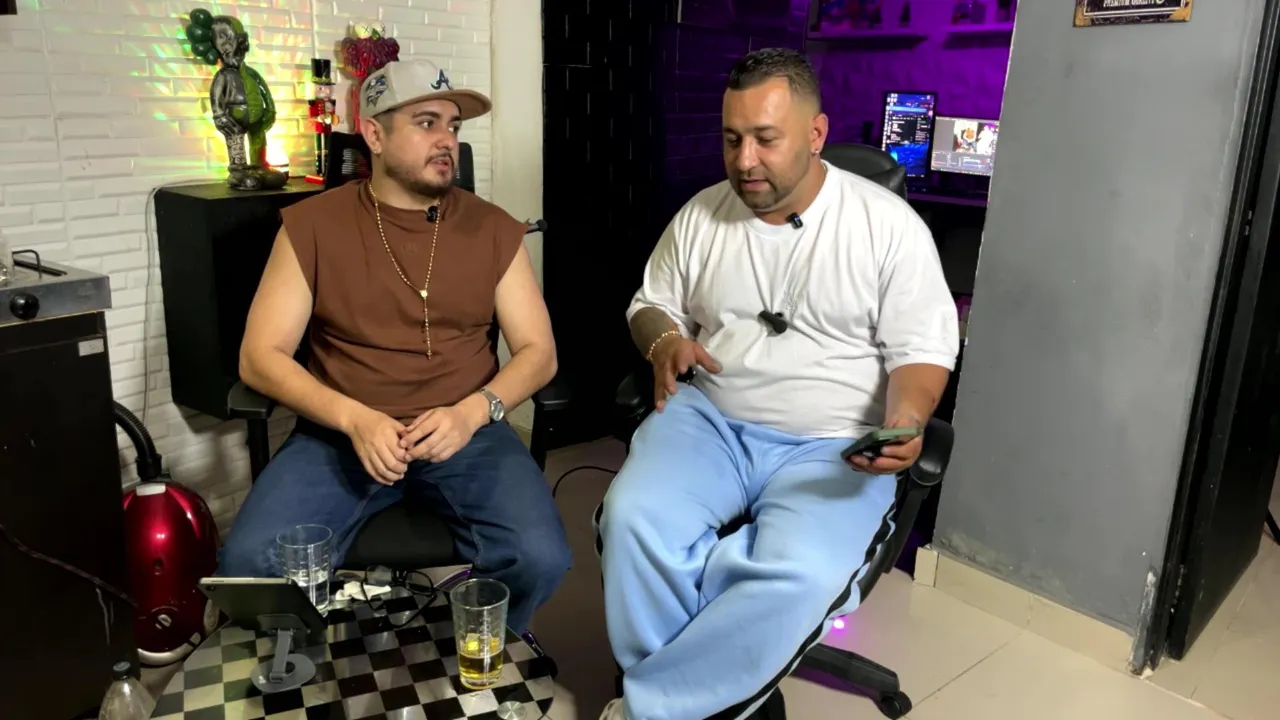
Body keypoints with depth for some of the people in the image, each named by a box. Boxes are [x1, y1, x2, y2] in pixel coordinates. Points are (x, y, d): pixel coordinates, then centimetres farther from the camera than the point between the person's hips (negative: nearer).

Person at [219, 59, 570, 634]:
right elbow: (260, 357, -2)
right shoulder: (311, 226, 1)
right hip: (342, 432, 0)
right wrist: (354, 419, -19)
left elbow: (538, 351, 3)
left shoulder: (493, 230, 5)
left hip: (464, 432, 1)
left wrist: (472, 412, -17)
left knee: (539, 559, -24)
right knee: (253, 562, -25)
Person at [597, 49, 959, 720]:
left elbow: (922, 352, -1)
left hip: (831, 445, -2)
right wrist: (664, 340, -6)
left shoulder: (888, 224, -3)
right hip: (710, 419, 3)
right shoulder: (701, 214, 7)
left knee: (797, 575, -31)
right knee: (632, 518, -27)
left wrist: (904, 425, -22)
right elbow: (651, 305, 18)